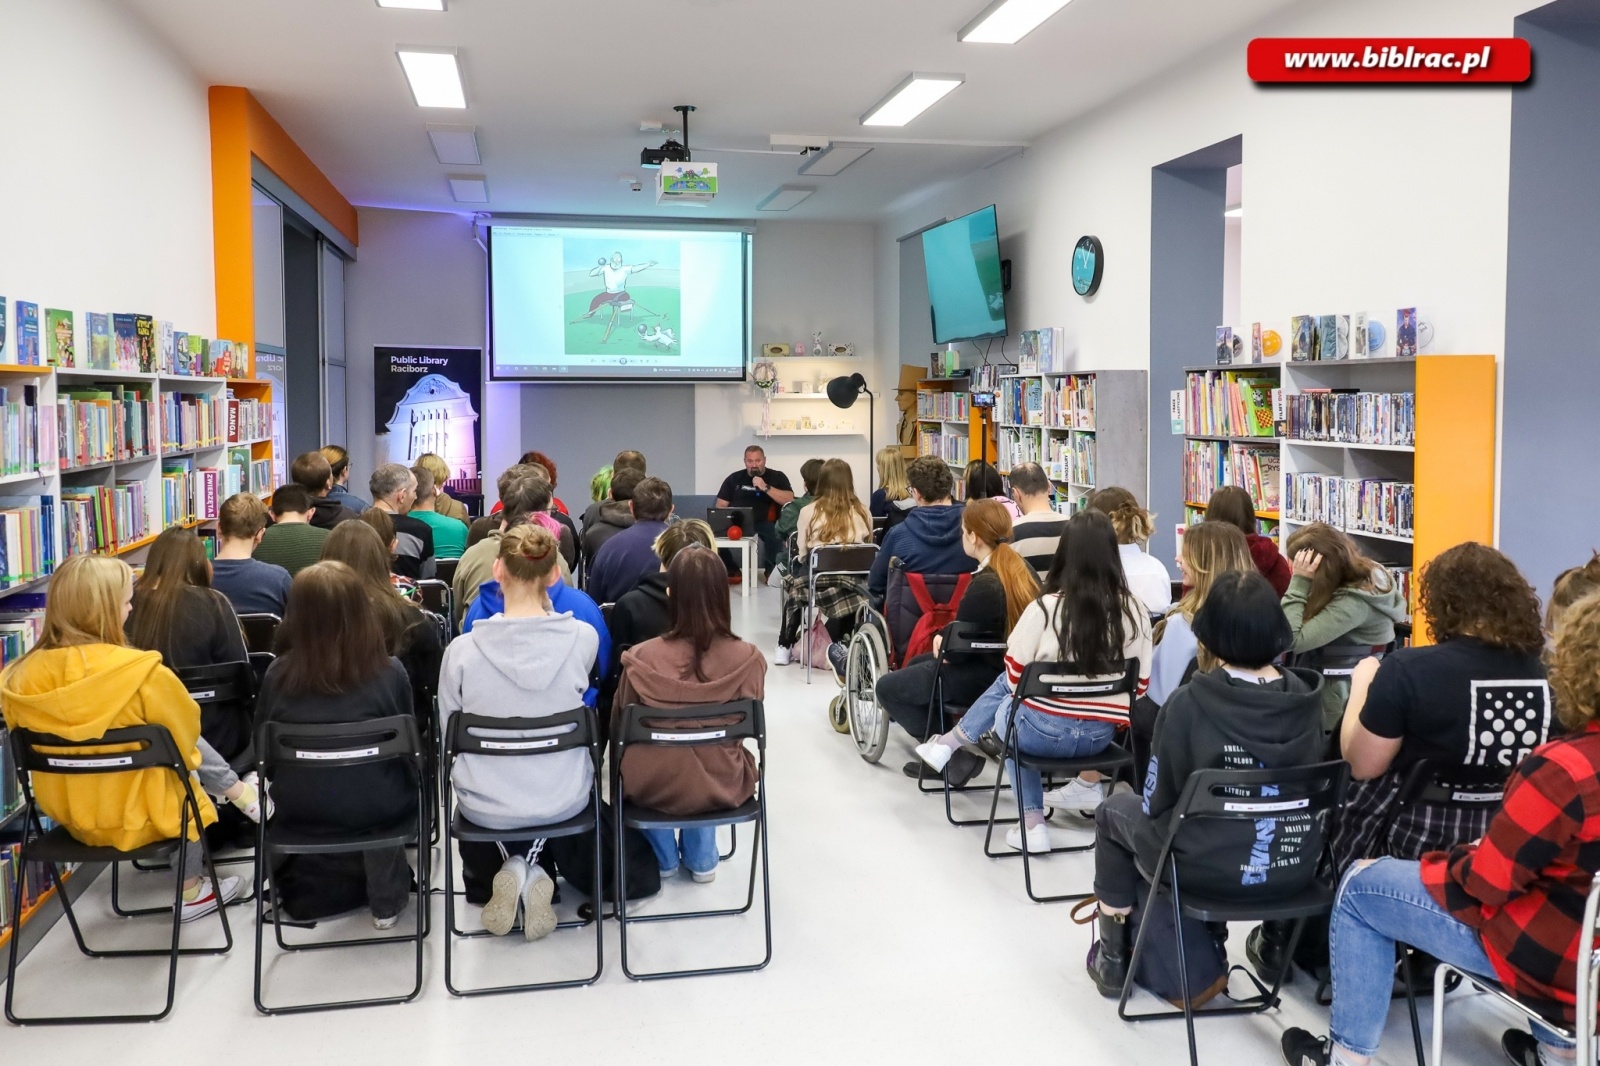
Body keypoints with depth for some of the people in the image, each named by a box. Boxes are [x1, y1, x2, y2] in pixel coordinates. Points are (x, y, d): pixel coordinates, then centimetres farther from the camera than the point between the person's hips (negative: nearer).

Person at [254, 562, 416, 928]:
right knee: (413, 772, 30)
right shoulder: (389, 672, -15)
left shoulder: (278, 674, -12)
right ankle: (386, 896, 23)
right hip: (374, 807, -2)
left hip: (299, 812, 3)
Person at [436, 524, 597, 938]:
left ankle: (509, 868, 11)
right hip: (564, 802, 0)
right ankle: (531, 871, 10)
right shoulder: (583, 639, -17)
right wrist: (544, 603, 5)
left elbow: (449, 733, -5)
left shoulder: (463, 650, -19)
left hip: (485, 806, 0)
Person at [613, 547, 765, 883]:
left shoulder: (642, 658, -21)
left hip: (653, 787, -1)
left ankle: (664, 858, 45)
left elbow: (618, 727, -4)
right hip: (722, 787, 1)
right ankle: (701, 859, 41)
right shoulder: (748, 658, -19)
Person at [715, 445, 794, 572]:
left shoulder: (777, 477, 12)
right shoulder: (734, 478, 17)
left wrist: (766, 488, -12)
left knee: (774, 531, -36)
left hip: (764, 524, -2)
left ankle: (771, 570, -15)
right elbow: (721, 506, 14)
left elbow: (789, 500, -2)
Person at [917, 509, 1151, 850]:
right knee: (1006, 683, 28)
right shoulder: (1135, 610, -7)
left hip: (1045, 731, -4)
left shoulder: (1045, 607, -16)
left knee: (1006, 711, 32)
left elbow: (1015, 674, -4)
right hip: (1102, 735, 4)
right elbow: (1140, 684, 1)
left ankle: (1032, 823, 25)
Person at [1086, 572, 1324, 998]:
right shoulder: (1307, 698, -6)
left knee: (1114, 811, 24)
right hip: (1296, 868, 5)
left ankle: (1113, 957, 31)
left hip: (1210, 869, -5)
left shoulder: (1189, 704, -19)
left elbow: (1157, 803, -9)